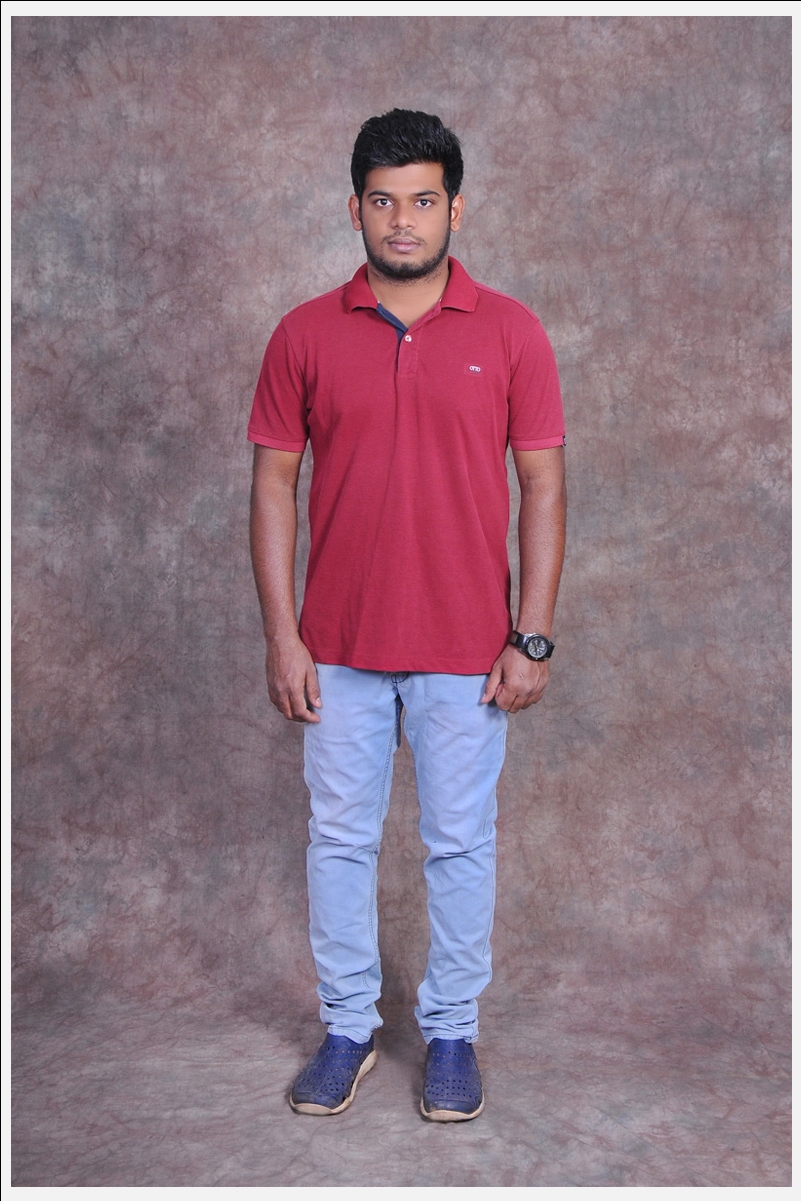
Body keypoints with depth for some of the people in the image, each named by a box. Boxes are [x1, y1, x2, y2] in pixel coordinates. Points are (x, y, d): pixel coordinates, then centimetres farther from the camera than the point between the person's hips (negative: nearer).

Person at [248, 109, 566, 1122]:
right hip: (338, 647, 1)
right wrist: (281, 635, -5)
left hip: (465, 648, -1)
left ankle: (452, 1031, 28)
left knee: (460, 845, 10)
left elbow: (542, 485, -2)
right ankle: (347, 1027, 28)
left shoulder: (509, 332, -3)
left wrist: (532, 638, -6)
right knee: (339, 840, 11)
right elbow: (273, 483, 1)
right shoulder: (305, 335, 0)